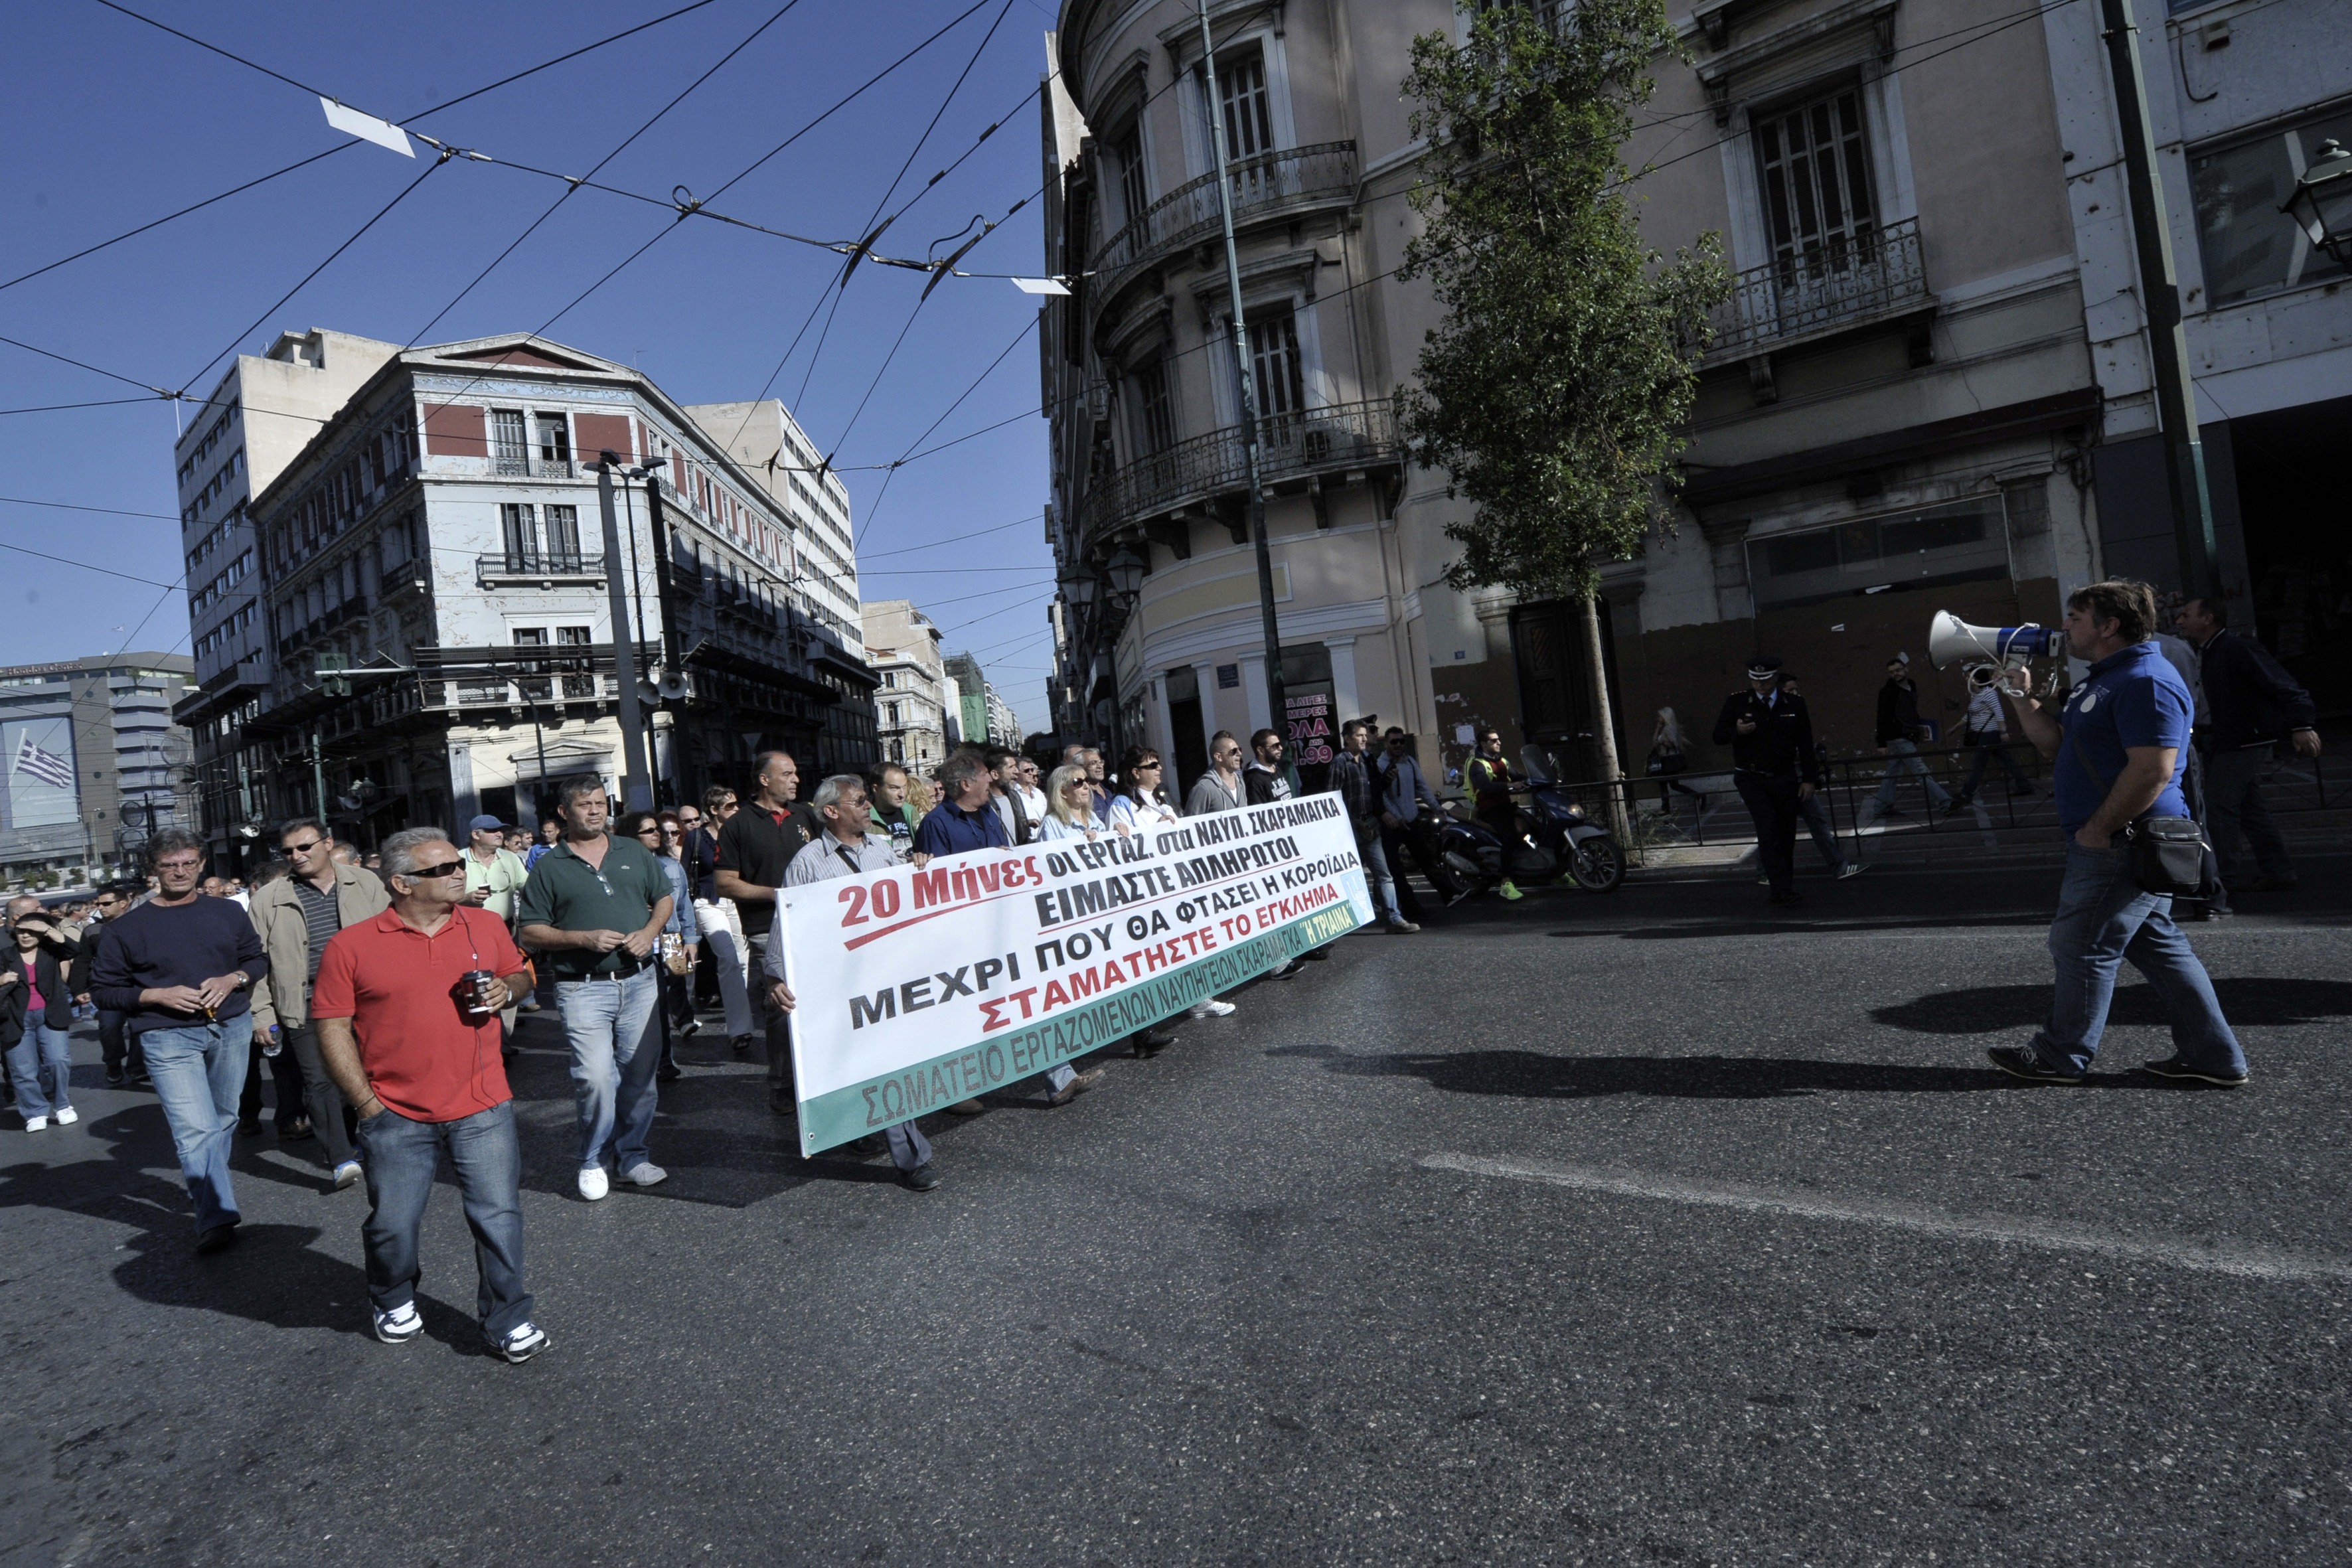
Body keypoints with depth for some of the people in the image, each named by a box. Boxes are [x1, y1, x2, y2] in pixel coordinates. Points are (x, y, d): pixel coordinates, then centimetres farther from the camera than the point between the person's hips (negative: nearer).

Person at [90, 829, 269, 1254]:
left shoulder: (228, 913, 7)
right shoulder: (127, 929, -1)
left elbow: (259, 959, 13)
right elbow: (103, 989, 3)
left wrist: (232, 979, -7)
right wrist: (158, 996, -13)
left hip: (231, 1028, 3)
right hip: (168, 1037, -3)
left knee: (224, 1119, 15)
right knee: (194, 1130, -13)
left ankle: (210, 1187, 35)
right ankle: (217, 1219, -14)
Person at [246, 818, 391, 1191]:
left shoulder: (366, 884, 6)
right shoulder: (269, 899, 5)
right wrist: (261, 1014, 1)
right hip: (305, 1005, -1)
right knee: (319, 1079, -7)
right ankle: (341, 1159, -5)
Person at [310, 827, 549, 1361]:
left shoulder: (486, 926, 3)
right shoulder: (351, 946, -7)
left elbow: (519, 973, 17)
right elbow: (332, 1028, -4)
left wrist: (507, 989, -7)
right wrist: (368, 1103, -6)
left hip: (482, 1107, 1)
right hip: (396, 1116, -1)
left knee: (498, 1217, 3)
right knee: (393, 1225, 13)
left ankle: (508, 1321, 18)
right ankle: (393, 1302, 43)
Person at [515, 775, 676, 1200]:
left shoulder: (634, 852, 11)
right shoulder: (549, 867, 1)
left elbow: (664, 898, 17)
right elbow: (530, 933, 0)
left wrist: (650, 931, -3)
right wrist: (584, 938, -14)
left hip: (638, 981, 3)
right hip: (582, 988, -3)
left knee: (641, 1074, 6)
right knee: (595, 1077, -11)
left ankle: (633, 1156, 22)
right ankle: (592, 1162, 10)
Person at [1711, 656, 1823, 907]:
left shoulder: (1794, 704, 5)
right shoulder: (1737, 702, 0)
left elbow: (1805, 744, 7)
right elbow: (1718, 736, 2)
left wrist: (1809, 779, 2)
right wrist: (1737, 731, -19)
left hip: (1786, 780, 3)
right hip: (1753, 781, -2)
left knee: (1787, 836, 6)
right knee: (1768, 832, -16)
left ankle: (1782, 891, 17)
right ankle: (1784, 890, -17)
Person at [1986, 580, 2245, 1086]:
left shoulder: (2147, 682, -18)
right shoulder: (2104, 679, 16)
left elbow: (2153, 770, -25)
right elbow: (2058, 745, 19)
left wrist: (2097, 830, -22)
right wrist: (2021, 697, 11)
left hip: (2122, 847, -11)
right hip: (2120, 843, 11)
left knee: (2082, 946, -1)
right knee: (2158, 946, 15)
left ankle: (2061, 1056, 11)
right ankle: (2213, 1057, 22)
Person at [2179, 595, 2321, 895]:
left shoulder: (2239, 649, -15)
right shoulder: (2206, 655, 13)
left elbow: (2282, 686, -22)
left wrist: (2302, 724, -31)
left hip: (2245, 743, -9)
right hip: (2225, 743, 9)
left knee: (2219, 806, -9)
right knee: (2249, 808, 11)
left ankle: (2230, 877, -4)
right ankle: (2279, 873, 17)